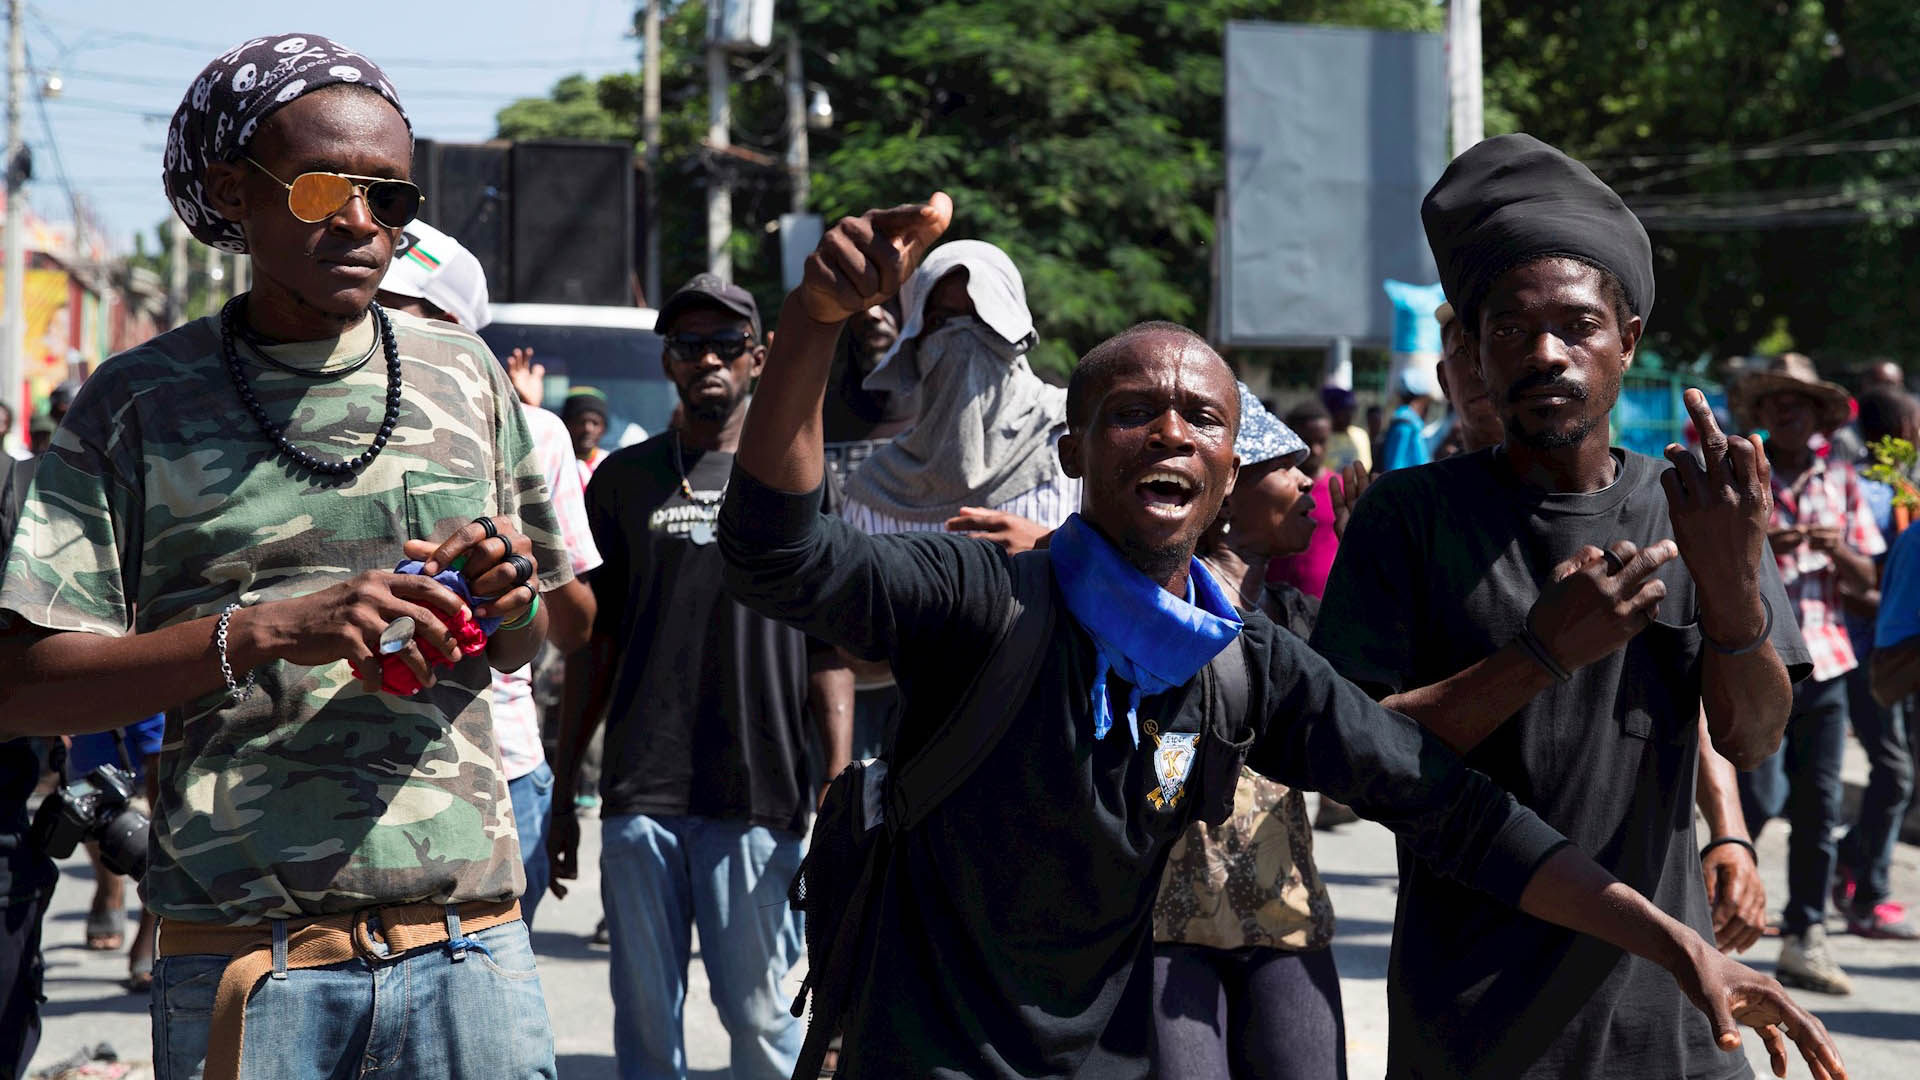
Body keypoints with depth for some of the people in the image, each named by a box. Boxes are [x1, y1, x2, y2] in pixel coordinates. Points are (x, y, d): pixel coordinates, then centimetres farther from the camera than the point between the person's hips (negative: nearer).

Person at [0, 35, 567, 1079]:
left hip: (468, 933, 3)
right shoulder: (140, 402, 2)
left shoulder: (463, 375, 11)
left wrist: (508, 597, -4)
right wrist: (265, 630, -17)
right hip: (244, 955, -3)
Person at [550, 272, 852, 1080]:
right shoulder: (625, 480, 11)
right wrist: (561, 790, 9)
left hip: (760, 799, -2)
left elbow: (829, 650, 4)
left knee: (760, 1014, -1)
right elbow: (594, 646, 14)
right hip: (641, 796, 2)